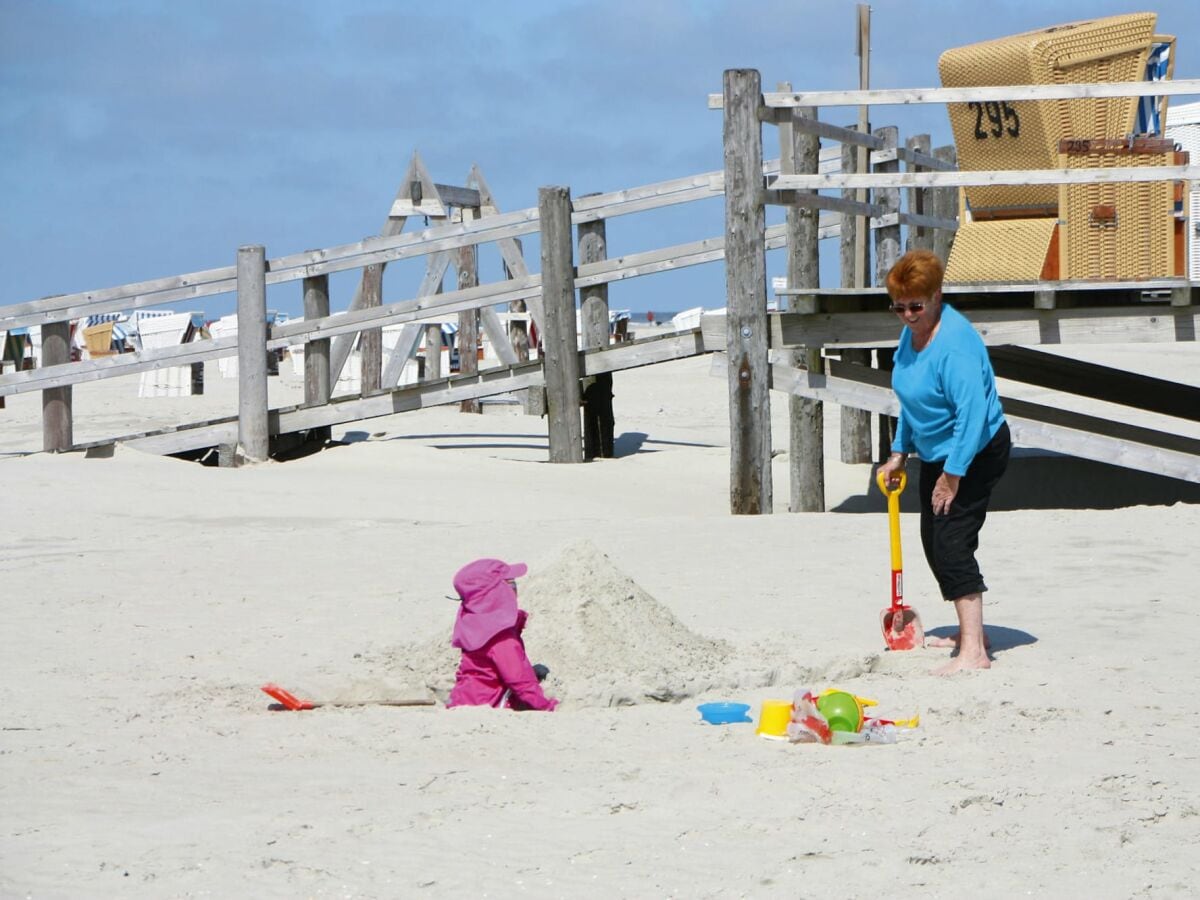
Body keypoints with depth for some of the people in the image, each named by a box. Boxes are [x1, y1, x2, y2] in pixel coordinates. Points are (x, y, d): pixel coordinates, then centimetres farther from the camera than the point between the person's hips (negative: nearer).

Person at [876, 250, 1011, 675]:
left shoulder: (954, 342, -26)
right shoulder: (911, 334, 5)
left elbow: (972, 411, -32)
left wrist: (953, 474, -29)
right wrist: (899, 452, 19)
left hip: (975, 453, -10)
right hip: (936, 453, 10)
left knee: (951, 543, -18)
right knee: (934, 544, 15)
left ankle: (973, 652, -21)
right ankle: (970, 633, 29)